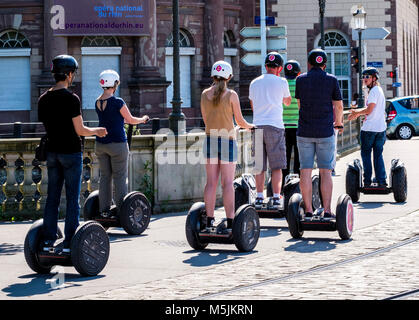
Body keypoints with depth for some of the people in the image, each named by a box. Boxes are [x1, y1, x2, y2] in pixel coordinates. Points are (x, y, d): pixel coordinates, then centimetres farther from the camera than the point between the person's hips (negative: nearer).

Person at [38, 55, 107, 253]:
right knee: (72, 198, 0)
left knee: (52, 196, 10)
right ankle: (69, 243, 1)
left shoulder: (43, 99, 6)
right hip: (71, 153, -6)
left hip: (52, 152, 6)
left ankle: (48, 240, 10)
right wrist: (96, 131, 7)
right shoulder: (71, 99, -14)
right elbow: (80, 130, -13)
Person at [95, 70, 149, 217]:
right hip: (117, 144, -6)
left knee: (105, 176, 11)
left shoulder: (98, 102, 5)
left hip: (101, 143, 6)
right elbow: (130, 120, -2)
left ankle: (104, 210, 13)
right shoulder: (118, 102, -15)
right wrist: (143, 119, 18)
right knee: (120, 177, 1)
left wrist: (125, 120, 33)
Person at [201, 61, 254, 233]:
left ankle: (209, 220, 8)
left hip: (210, 139, 4)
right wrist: (250, 126, 18)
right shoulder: (231, 95, -8)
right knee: (228, 183, -3)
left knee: (211, 182, 8)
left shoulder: (205, 94, 3)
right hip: (228, 140, -3)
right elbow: (240, 121, -3)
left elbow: (205, 119, 10)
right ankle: (230, 222, -5)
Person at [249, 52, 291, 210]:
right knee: (277, 166, 1)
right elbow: (288, 102, 19)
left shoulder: (254, 83, 13)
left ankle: (259, 197, 3)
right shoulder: (281, 82, 2)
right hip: (275, 126, -3)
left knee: (259, 165, 7)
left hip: (258, 125, 3)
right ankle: (276, 197, -4)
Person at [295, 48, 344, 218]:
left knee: (305, 170, 4)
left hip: (304, 132, 1)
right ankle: (327, 210, -2)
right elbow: (339, 106, 4)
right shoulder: (331, 80, -2)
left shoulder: (301, 80, 3)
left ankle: (308, 210, 2)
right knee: (325, 171, 2)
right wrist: (339, 123, 22)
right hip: (325, 131, -1)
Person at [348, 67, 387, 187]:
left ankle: (367, 180, 1)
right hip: (381, 128, 8)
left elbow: (369, 110, -17)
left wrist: (357, 113, -2)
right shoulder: (379, 90, 17)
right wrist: (358, 112, 20)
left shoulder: (374, 91, -12)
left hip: (369, 128, -8)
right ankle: (381, 180, 7)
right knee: (378, 154, 10)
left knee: (366, 154, 1)